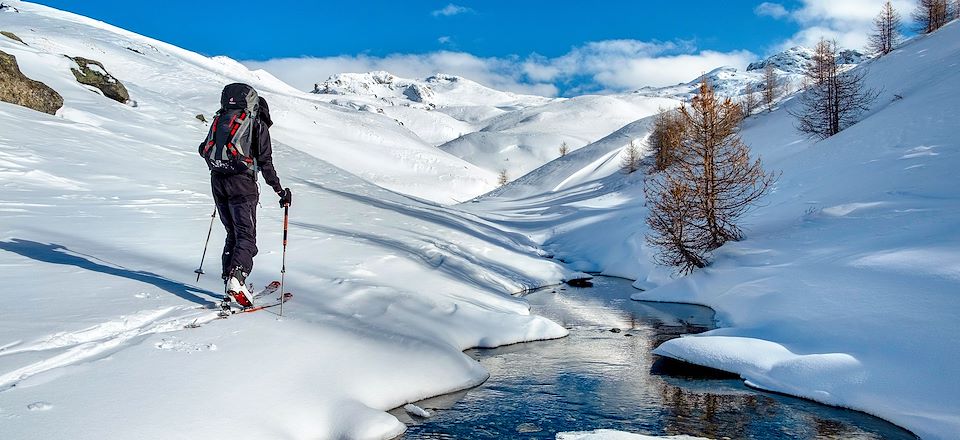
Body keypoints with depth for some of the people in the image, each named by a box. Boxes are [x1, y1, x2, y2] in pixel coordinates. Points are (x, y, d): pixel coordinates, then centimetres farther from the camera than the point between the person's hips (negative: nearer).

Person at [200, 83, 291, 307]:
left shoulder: (220, 119, 16)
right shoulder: (258, 125, 1)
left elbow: (204, 150, 21)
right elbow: (265, 163, -5)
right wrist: (280, 190, 0)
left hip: (217, 181, 5)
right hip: (242, 183, -5)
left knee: (232, 234, 16)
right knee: (246, 236, -5)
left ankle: (229, 280, 12)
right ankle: (236, 278, -25)